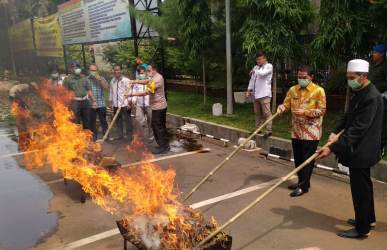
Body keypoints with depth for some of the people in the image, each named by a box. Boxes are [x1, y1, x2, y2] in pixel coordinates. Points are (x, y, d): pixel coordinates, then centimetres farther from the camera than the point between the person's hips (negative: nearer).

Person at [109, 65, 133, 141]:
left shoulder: (126, 80, -7)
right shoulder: (112, 81, 11)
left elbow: (129, 91, -10)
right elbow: (111, 92, 17)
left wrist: (129, 102, -15)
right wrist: (110, 101, 15)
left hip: (125, 104, -6)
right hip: (116, 105, 6)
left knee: (127, 121, 0)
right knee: (118, 121, 13)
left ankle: (129, 136, 9)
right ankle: (120, 135, 25)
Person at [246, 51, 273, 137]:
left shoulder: (269, 66, -2)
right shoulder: (256, 67, 18)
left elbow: (262, 73, -21)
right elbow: (252, 79, 19)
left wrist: (254, 71, -1)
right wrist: (249, 90, 12)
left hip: (264, 94, -7)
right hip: (256, 94, 7)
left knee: (266, 113, -8)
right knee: (257, 113, 12)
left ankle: (268, 130, -6)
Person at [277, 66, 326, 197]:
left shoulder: (318, 90, -9)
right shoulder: (293, 90, 7)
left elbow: (322, 110, -12)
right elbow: (286, 104, 7)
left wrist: (305, 112, -24)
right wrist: (281, 108, -17)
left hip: (311, 132, -5)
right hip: (296, 130, 6)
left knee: (307, 159, 0)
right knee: (298, 158, 13)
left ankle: (303, 186, 8)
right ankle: (301, 181, 29)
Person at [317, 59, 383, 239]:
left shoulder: (371, 97, -23)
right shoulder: (360, 93, 8)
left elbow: (358, 128, -28)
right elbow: (349, 117, 16)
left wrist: (333, 148, -30)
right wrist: (336, 132, 0)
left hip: (361, 151, -10)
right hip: (361, 150, 10)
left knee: (360, 188, 2)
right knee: (364, 185, 23)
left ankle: (362, 228, 17)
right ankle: (368, 218, 41)